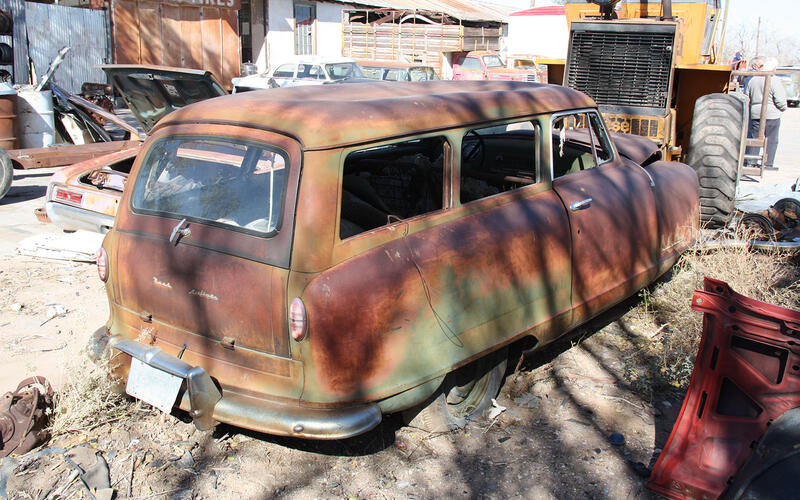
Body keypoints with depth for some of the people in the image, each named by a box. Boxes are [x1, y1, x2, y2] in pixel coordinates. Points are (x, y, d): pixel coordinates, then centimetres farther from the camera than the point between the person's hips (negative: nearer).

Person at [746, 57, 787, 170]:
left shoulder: (753, 80, 6)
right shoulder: (774, 81, -12)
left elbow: (747, 97, 13)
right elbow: (780, 101, -12)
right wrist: (783, 108, 7)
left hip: (755, 114, 5)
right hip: (771, 114, -5)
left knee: (755, 138, 11)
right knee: (771, 140, 2)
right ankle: (768, 164, 3)